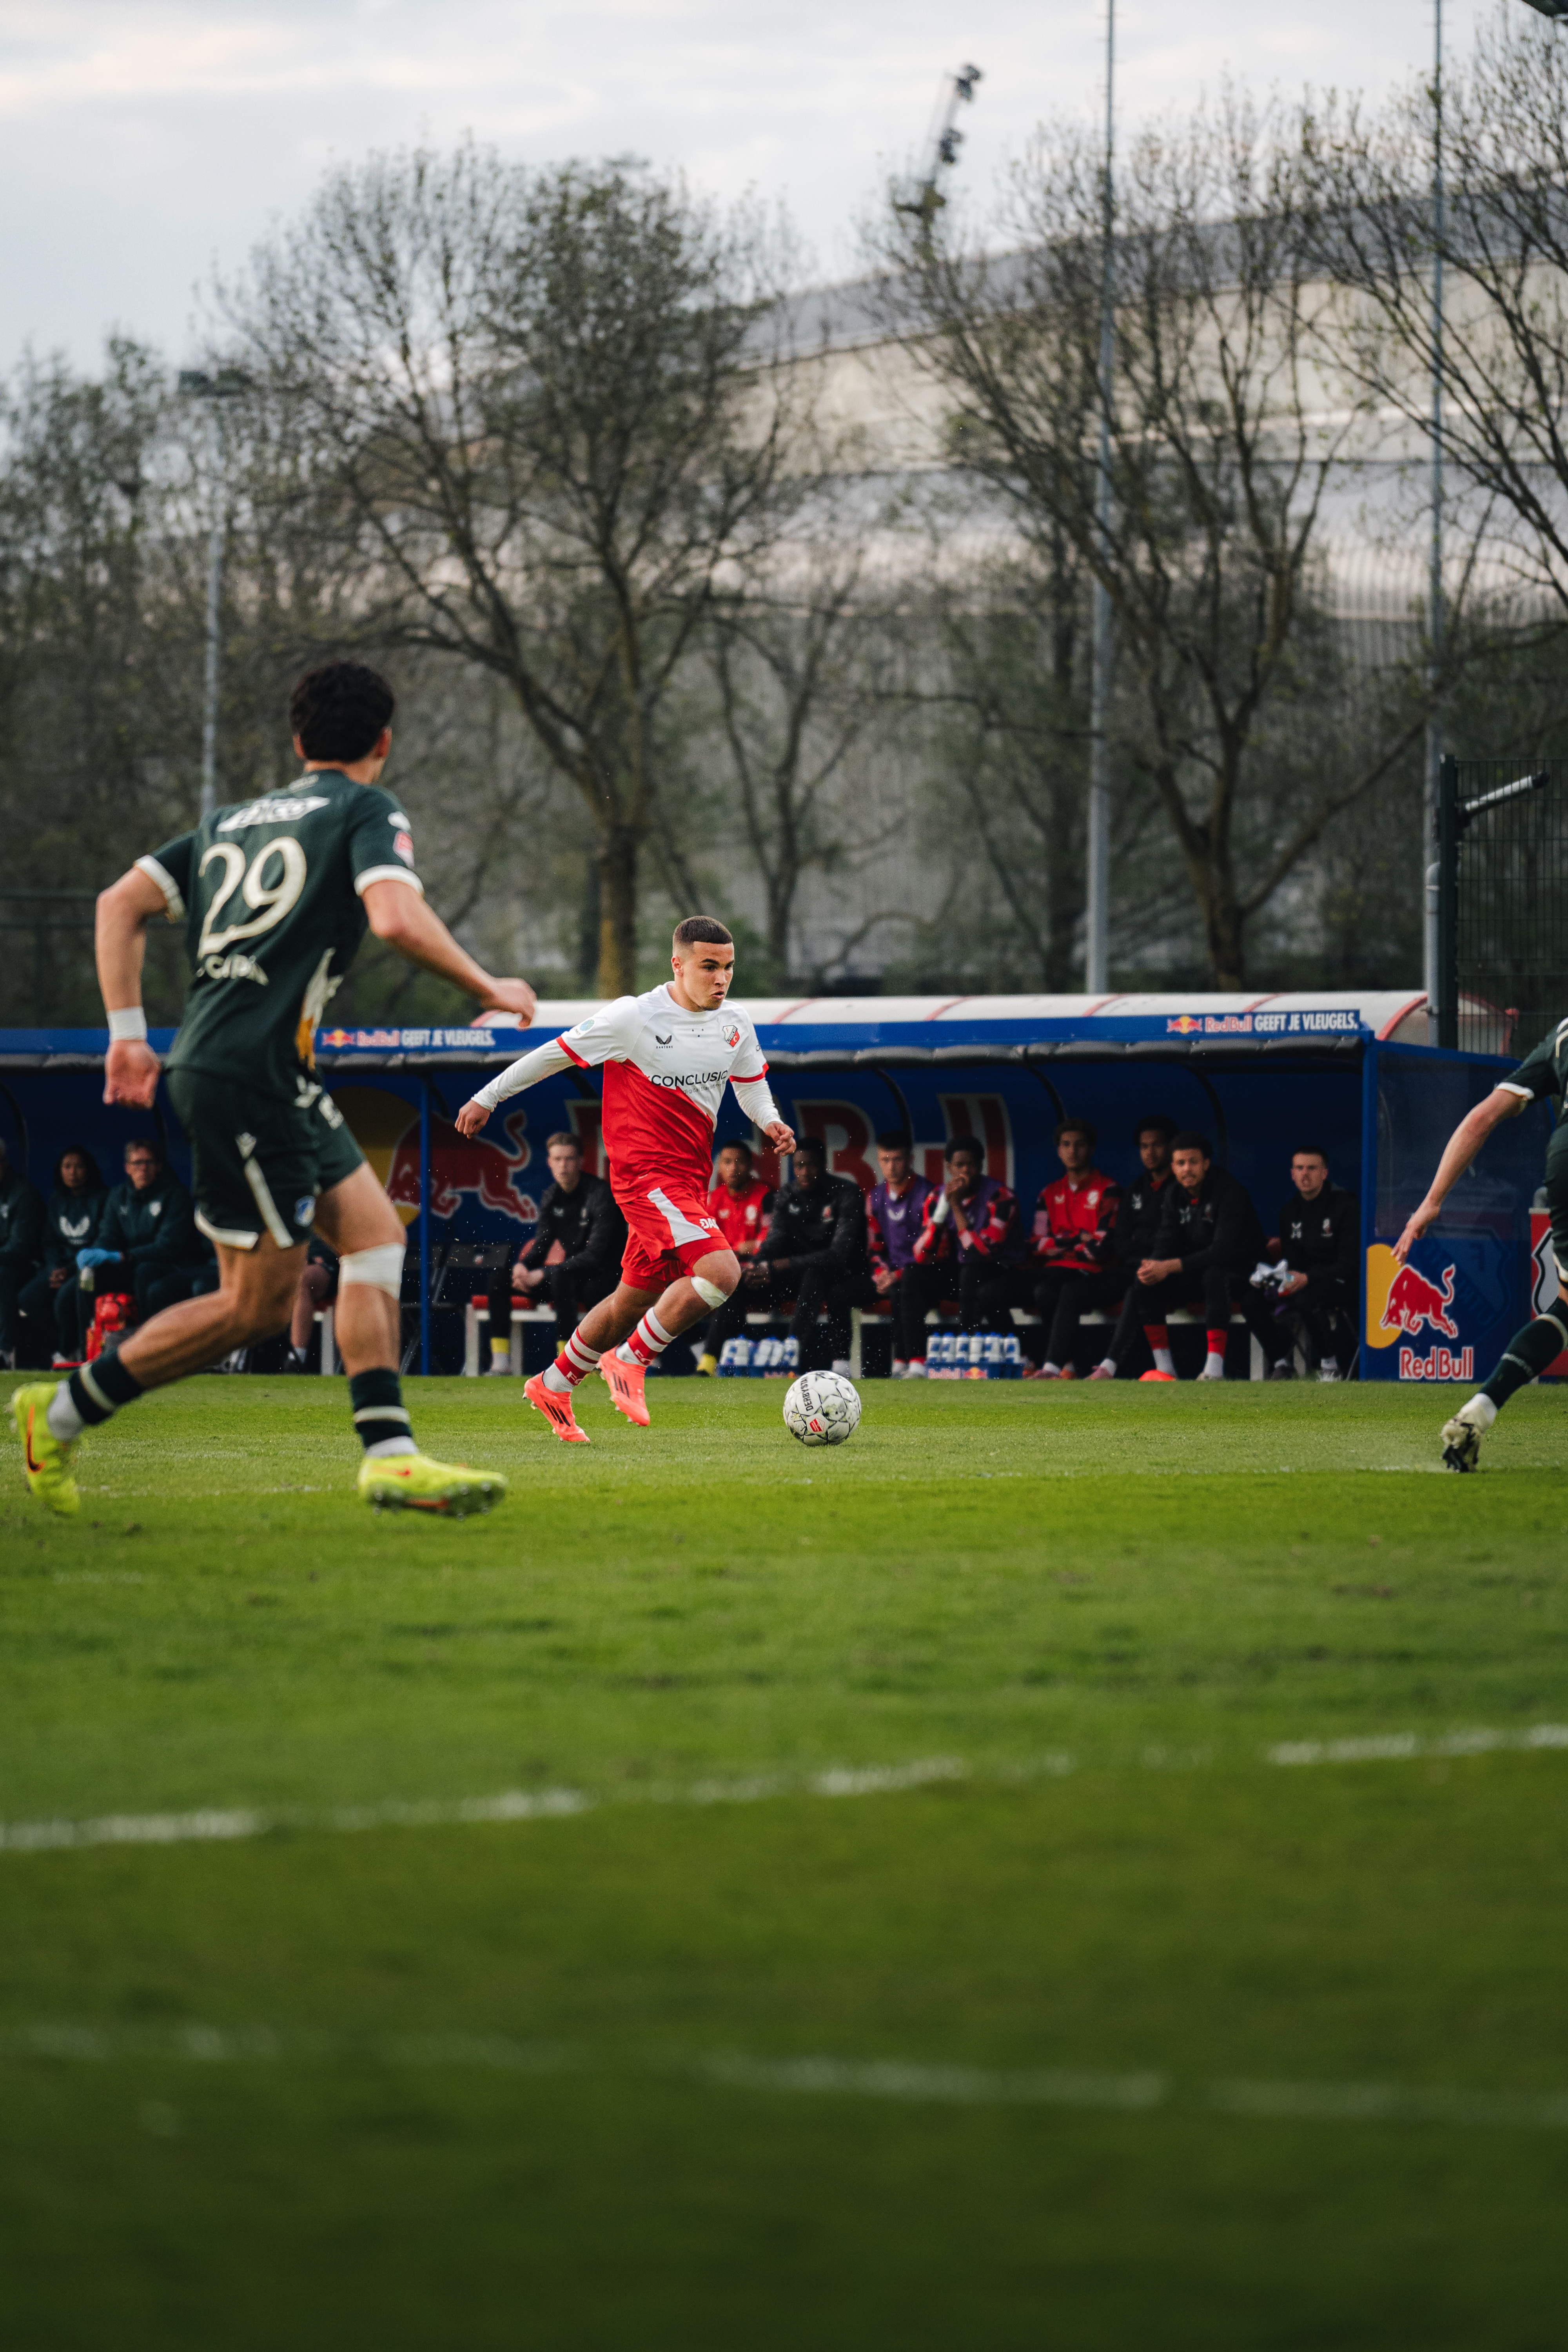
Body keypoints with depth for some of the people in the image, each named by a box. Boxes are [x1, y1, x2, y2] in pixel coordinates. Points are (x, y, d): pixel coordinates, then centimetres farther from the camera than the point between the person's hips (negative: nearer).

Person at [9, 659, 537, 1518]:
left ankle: (390, 1454, 0)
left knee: (374, 1231, 8)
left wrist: (128, 1031, 12)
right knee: (257, 1305, -3)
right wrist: (488, 989, -5)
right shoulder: (367, 812, -2)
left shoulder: (232, 821, 20)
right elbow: (397, 919, -19)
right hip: (250, 1070, -9)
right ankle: (62, 1412, 5)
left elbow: (121, 903, 13)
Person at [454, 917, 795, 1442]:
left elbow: (751, 1086, 21)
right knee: (720, 1271, -25)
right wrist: (487, 1098, 6)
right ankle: (631, 1361, -9)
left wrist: (770, 1123, -3)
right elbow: (557, 1054, -2)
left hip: (690, 1181, 7)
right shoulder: (634, 1017, -12)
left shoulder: (735, 1025, 6)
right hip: (645, 1171, -7)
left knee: (635, 1301, 15)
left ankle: (552, 1386, 33)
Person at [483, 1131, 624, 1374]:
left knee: (558, 1276, -39)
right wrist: (523, 1266, -15)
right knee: (499, 1277, -6)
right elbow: (542, 1242, 11)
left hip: (602, 1279, -8)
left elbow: (595, 1255, -25)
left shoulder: (600, 1195, -18)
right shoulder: (552, 1196, 6)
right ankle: (501, 1365, -10)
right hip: (571, 1274, 8)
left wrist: (541, 1275, -29)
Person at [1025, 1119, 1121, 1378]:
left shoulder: (1108, 1191, -2)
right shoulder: (1050, 1194, 17)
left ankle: (1052, 1368, -44)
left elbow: (1099, 1249, -11)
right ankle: (1068, 1366, -24)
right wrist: (1078, 1238, -6)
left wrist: (1061, 1243, 1)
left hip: (1098, 1275, -4)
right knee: (1043, 1292, -31)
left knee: (1070, 1292, -36)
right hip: (1060, 1271, 4)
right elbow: (1039, 1246, 7)